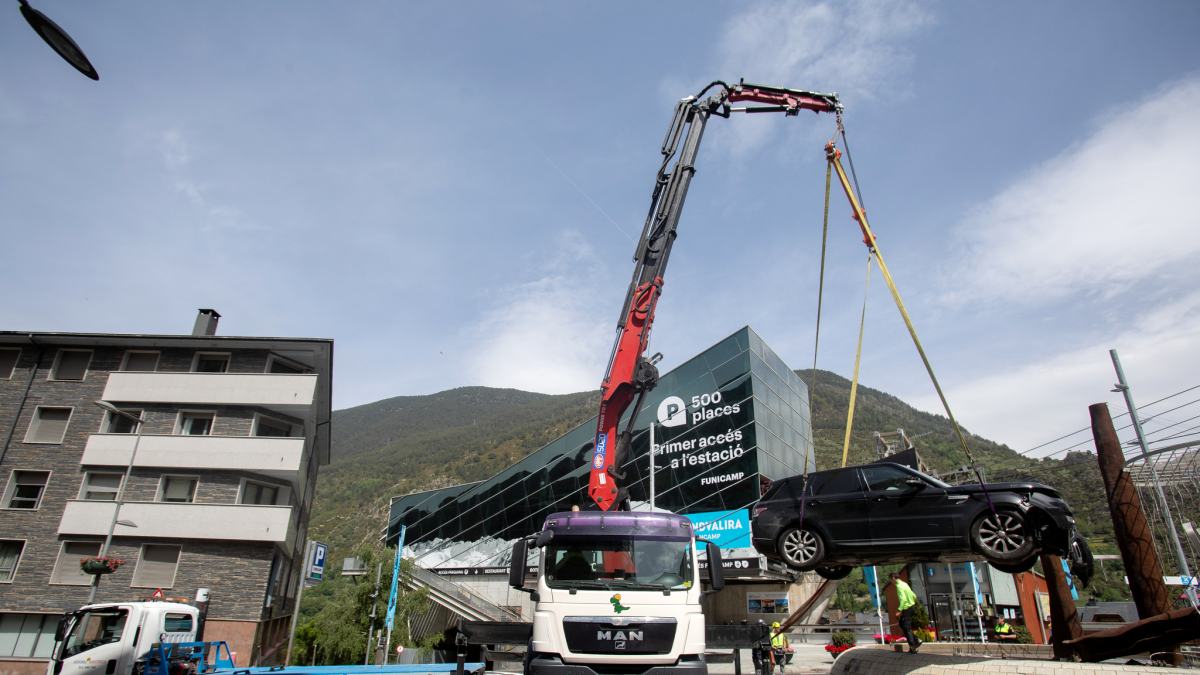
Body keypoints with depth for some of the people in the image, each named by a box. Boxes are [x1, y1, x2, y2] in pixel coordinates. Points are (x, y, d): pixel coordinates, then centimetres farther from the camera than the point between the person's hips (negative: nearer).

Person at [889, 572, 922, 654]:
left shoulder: (899, 586, -18)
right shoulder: (904, 584, 11)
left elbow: (903, 599, -28)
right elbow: (914, 596, 14)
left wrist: (899, 610, -28)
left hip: (907, 608, -10)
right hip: (912, 606, 10)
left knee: (906, 628, -1)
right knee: (902, 624, 20)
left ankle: (913, 648, 2)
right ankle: (916, 640, 19)